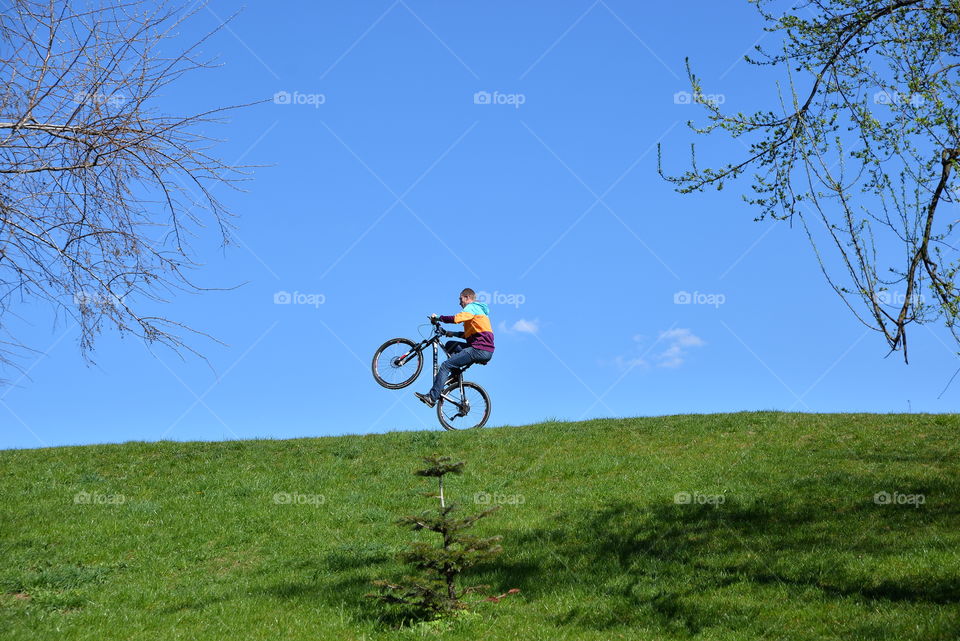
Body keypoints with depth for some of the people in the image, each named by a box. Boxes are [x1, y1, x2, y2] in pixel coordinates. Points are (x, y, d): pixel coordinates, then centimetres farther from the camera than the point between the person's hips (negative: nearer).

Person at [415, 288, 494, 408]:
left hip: (480, 350, -10)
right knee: (450, 345, 18)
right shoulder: (478, 309, 27)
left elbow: (457, 318, -21)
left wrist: (438, 318, -9)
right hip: (486, 351, 10)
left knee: (445, 366, -10)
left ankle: (432, 397, -14)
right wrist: (453, 333, 22)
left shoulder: (472, 307, -4)